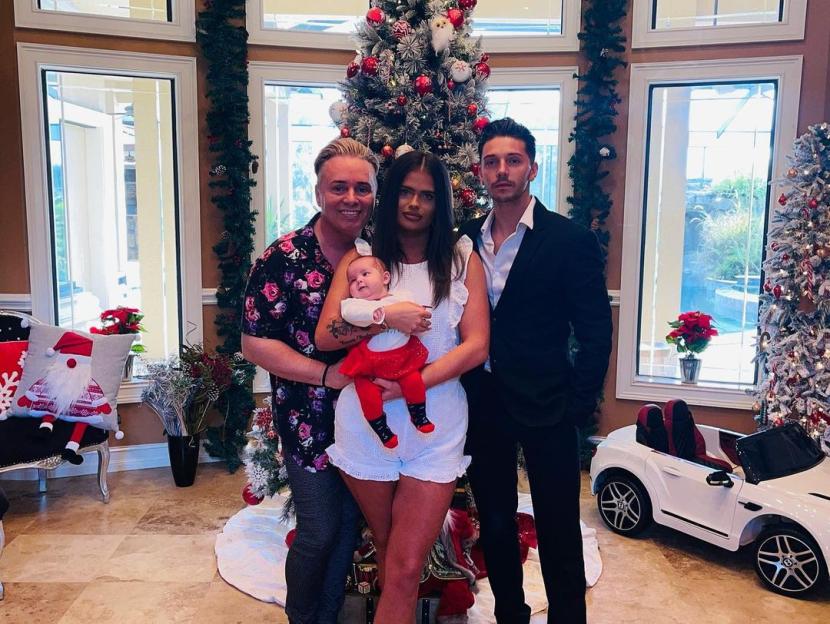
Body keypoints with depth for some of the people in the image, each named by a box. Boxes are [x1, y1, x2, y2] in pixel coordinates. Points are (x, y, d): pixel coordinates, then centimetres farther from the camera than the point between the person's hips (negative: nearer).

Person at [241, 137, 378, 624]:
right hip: (309, 419, -4)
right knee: (318, 532, 7)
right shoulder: (284, 258, -12)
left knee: (350, 525, 16)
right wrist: (328, 374, -20)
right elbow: (255, 343, -14)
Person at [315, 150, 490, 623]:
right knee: (388, 556, 18)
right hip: (367, 426, 1)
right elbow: (325, 336, -4)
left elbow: (476, 347, -6)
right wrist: (387, 316, -18)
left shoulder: (463, 260, 3)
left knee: (406, 568, -1)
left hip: (437, 431, -1)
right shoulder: (360, 259, 5)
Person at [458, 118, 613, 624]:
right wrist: (462, 394, 2)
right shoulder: (467, 239, 5)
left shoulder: (570, 239, -8)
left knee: (558, 528, 8)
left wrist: (579, 407, -10)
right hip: (482, 404, 4)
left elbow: (596, 332, -7)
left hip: (544, 406, -4)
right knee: (495, 524, 17)